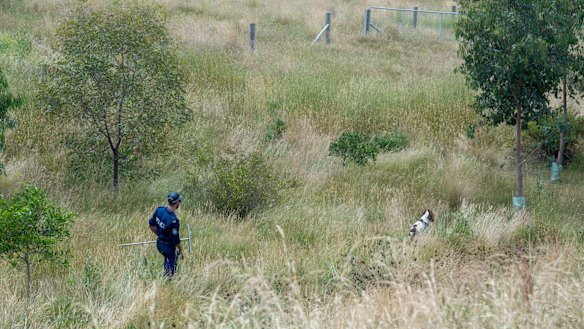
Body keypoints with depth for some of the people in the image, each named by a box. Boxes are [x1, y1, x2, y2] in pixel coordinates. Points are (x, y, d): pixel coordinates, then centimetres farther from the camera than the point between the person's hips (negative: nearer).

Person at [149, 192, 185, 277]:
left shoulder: (159, 210, -11)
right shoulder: (173, 220, -32)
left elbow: (151, 225, 5)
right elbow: (176, 240, -23)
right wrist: (181, 251, -7)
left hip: (159, 243, 7)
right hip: (168, 247, -7)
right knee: (170, 270, 11)